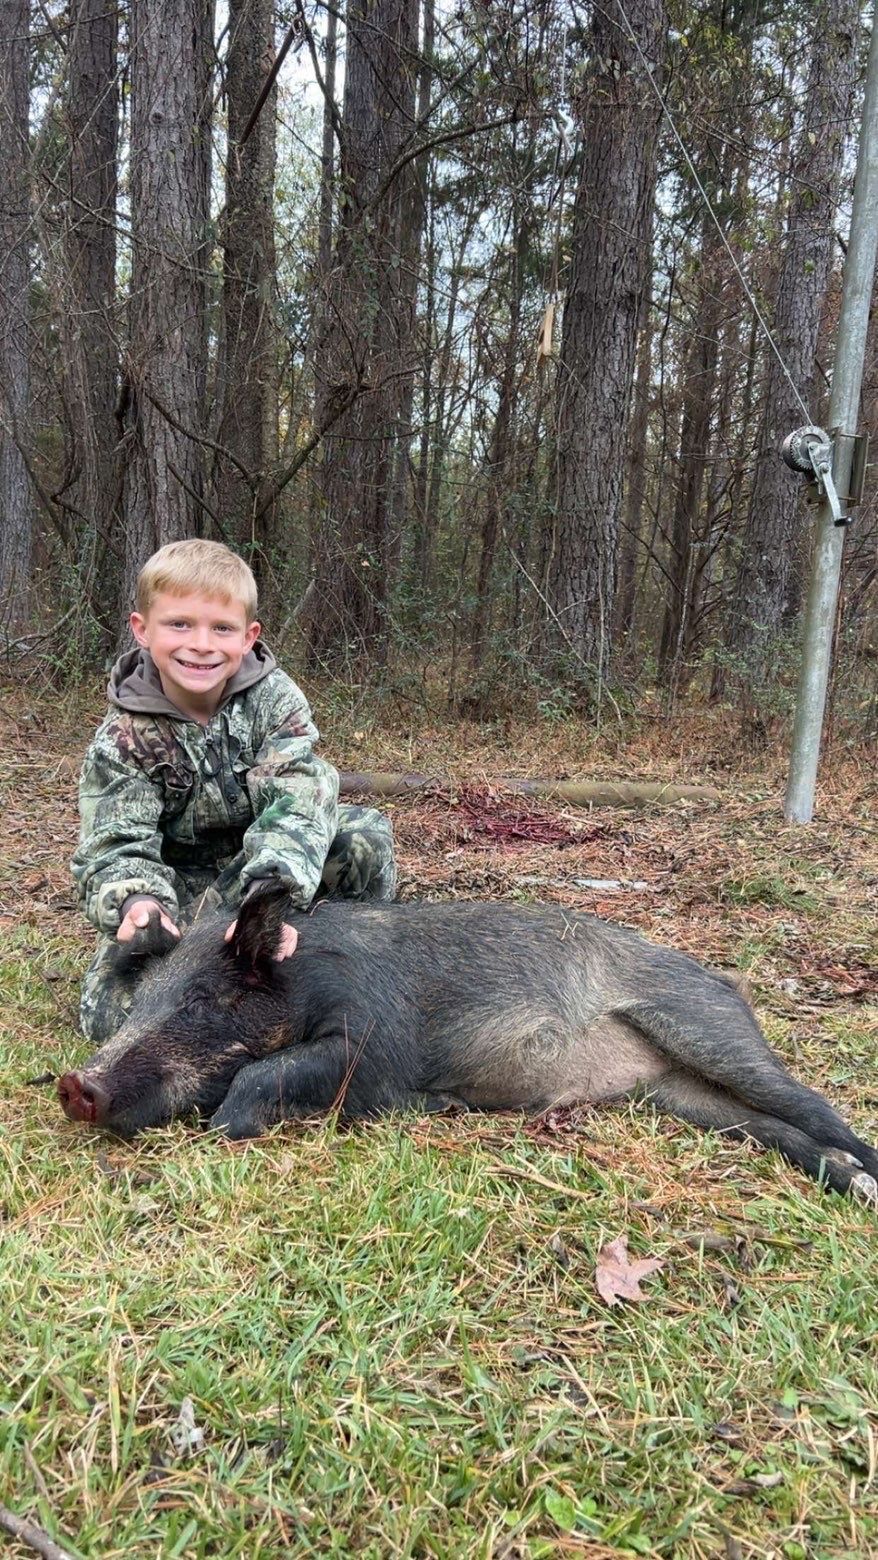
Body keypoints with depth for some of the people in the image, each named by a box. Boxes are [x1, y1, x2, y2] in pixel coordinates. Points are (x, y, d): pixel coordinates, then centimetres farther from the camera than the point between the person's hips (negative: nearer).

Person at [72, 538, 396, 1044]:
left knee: (366, 833, -27)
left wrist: (272, 892, -51)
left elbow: (297, 797, -31)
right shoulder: (123, 741, -14)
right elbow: (114, 848, -19)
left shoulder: (273, 698, -16)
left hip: (269, 872, 1)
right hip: (182, 888, 0)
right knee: (111, 1016, -22)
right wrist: (136, 899, -45)